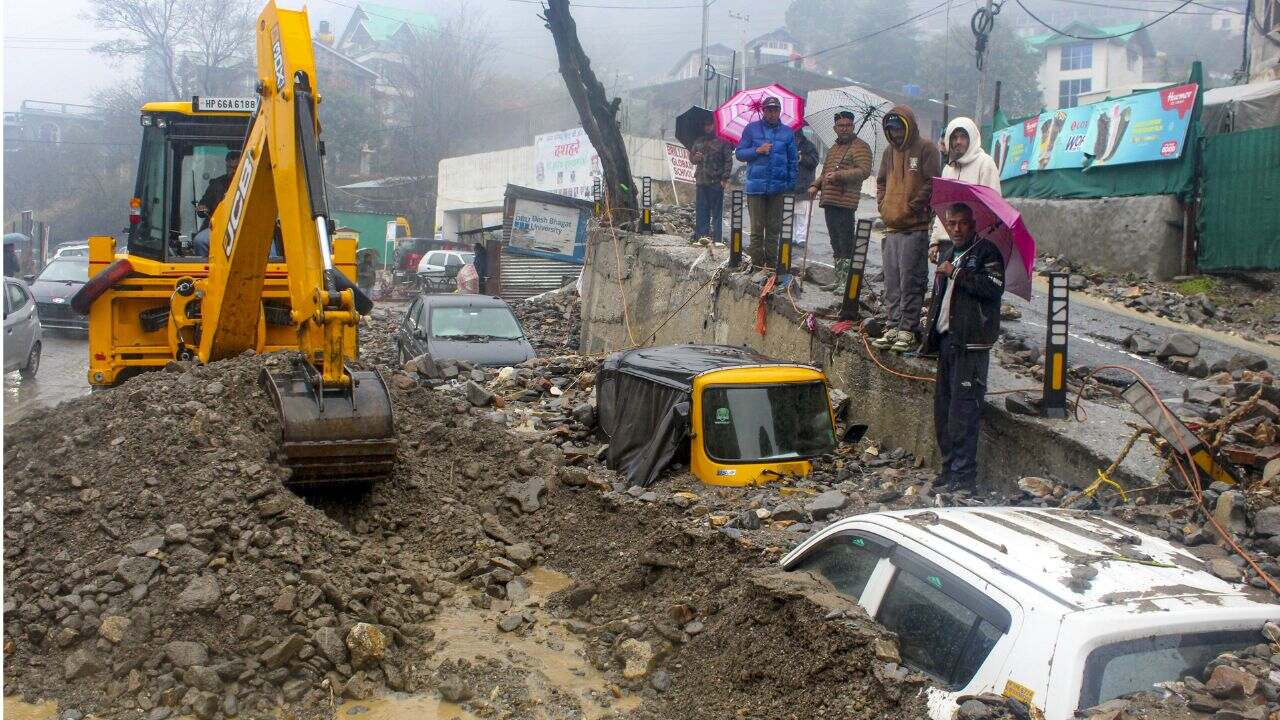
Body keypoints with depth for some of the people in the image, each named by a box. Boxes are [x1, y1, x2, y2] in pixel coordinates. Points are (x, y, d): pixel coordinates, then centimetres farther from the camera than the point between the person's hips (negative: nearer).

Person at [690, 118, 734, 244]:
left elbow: (729, 160, -2)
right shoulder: (698, 142, 17)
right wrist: (695, 157, -2)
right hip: (701, 182, 5)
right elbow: (691, 158, 23)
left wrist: (725, 177, -10)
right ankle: (701, 236, 11)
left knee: (717, 212, -1)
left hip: (717, 182, -4)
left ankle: (717, 238, 1)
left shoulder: (722, 142, 2)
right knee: (701, 211, 5)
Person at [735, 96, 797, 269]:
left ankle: (771, 264, 10)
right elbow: (739, 153, 6)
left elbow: (793, 160, 13)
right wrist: (757, 151, -10)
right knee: (757, 227, -2)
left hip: (778, 188, 2)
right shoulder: (752, 129, 7)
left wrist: (791, 182, 4)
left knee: (774, 228, 4)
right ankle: (757, 264, 3)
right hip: (756, 186, -1)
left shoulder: (787, 132, 11)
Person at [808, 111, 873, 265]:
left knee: (846, 244, -10)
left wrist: (838, 175, -21)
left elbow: (864, 171, -16)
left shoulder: (860, 147, -3)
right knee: (835, 241, 15)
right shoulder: (834, 148, 25)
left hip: (845, 202, -9)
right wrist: (816, 185, 15)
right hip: (829, 202, 9)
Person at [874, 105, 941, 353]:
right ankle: (893, 327, 15)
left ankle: (908, 330, -1)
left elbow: (931, 183, -10)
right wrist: (883, 206, 9)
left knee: (910, 280, -6)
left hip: (915, 227, -7)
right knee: (892, 281, 9)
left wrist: (911, 207, -12)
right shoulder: (890, 151, 17)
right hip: (892, 227, 7)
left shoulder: (925, 149, -3)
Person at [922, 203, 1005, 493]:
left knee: (963, 409, -11)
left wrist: (956, 274, -14)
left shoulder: (987, 252, -2)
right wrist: (931, 337, 22)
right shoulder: (948, 257, 24)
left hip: (971, 343, -8)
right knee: (942, 406, 9)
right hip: (947, 339, 8)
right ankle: (949, 467, 18)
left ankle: (964, 474, -8)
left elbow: (994, 287, -19)